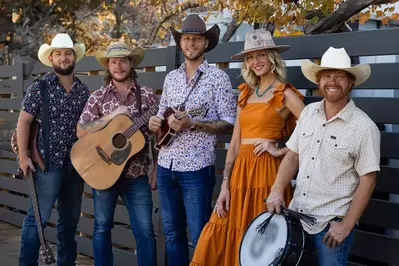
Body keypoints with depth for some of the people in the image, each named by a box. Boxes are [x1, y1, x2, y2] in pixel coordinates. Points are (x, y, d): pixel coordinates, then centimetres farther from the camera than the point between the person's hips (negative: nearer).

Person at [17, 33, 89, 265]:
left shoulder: (83, 90, 9)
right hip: (48, 162, -5)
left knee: (70, 218, 13)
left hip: (77, 163, 5)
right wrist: (23, 156, -11)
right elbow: (24, 121, -5)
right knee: (38, 217, -3)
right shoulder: (40, 87, -4)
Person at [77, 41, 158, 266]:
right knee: (102, 227, 11)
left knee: (145, 231, -1)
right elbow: (81, 132, -6)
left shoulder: (148, 95, 1)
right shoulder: (98, 97, 2)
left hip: (136, 174, -1)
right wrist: (111, 116, -16)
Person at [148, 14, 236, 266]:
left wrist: (193, 124, -21)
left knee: (199, 235, 0)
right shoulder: (171, 77, 13)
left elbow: (229, 123, -9)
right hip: (166, 166, 6)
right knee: (172, 233, 14)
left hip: (197, 168, -6)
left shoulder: (218, 77, -4)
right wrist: (155, 122, -2)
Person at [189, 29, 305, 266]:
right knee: (219, 240, 3)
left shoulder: (284, 94, -3)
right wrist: (225, 186, 4)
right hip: (239, 171, 6)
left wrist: (281, 151, -10)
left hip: (265, 172, -6)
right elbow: (235, 144, 12)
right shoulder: (246, 93, 14)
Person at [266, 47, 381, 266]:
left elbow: (367, 181, -11)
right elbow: (292, 156, 9)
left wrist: (346, 225, -13)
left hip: (332, 223, -5)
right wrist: (277, 190, -4)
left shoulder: (364, 128, -12)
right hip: (296, 214, 5)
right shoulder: (308, 112, 3)